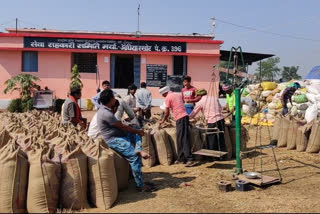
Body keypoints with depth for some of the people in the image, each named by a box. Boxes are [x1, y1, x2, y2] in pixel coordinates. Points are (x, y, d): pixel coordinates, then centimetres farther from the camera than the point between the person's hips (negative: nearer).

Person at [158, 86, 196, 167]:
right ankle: (181, 158, 18)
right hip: (184, 116, 8)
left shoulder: (167, 98, -3)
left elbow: (167, 113, -2)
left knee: (184, 139, -10)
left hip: (180, 118, -8)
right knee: (180, 139, 13)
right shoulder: (178, 94, 19)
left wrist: (162, 121, 14)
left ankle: (190, 159, -14)